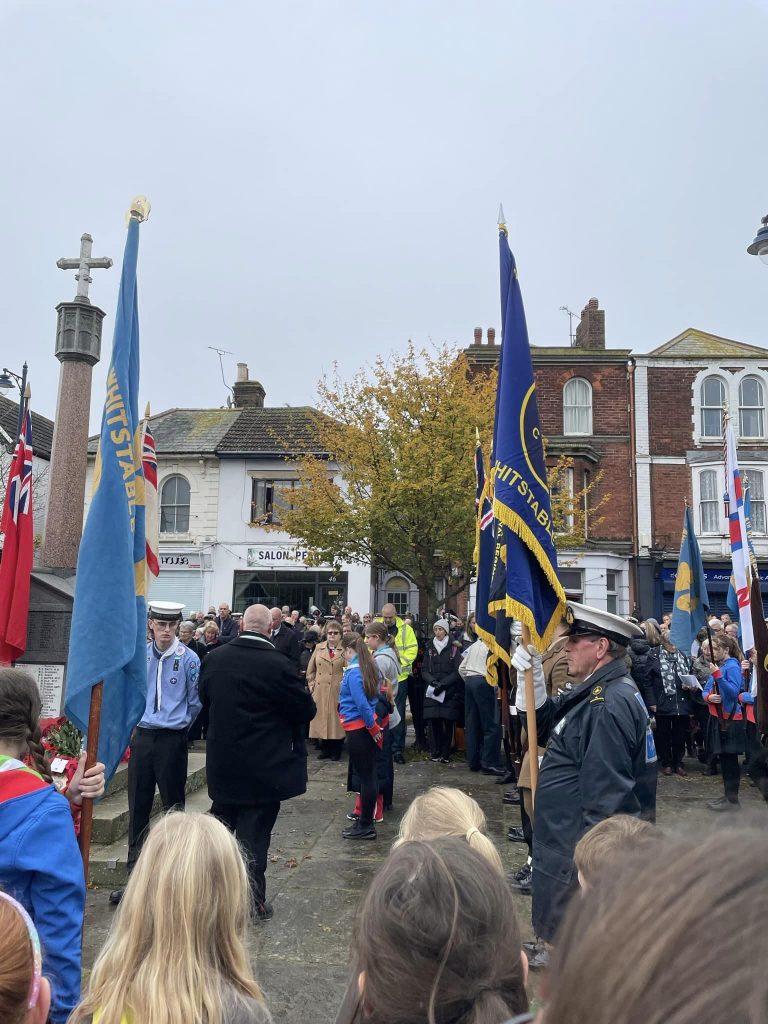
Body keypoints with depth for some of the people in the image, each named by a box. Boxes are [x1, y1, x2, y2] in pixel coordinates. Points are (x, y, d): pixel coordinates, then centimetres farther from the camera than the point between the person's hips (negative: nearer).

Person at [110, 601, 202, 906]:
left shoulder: (188, 659, -9)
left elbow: (195, 702, 0)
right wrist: (140, 720, 11)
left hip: (173, 740, -3)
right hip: (142, 737, 3)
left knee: (173, 806, 8)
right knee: (137, 807, 10)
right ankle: (135, 874, 22)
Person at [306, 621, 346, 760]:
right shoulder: (319, 648, 10)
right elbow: (310, 669, 16)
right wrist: (312, 684, 8)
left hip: (338, 692, -3)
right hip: (320, 692, 3)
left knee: (336, 720, 1)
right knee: (322, 719, 7)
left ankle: (336, 751, 13)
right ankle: (325, 750, 20)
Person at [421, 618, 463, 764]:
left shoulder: (454, 648, 1)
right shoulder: (430, 648, 12)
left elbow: (458, 671, -5)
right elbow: (424, 670, 7)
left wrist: (443, 683, -15)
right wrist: (433, 681, -11)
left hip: (450, 692, -2)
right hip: (432, 691, 3)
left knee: (448, 722, -2)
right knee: (433, 721, -3)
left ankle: (445, 754, 5)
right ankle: (435, 753, 6)